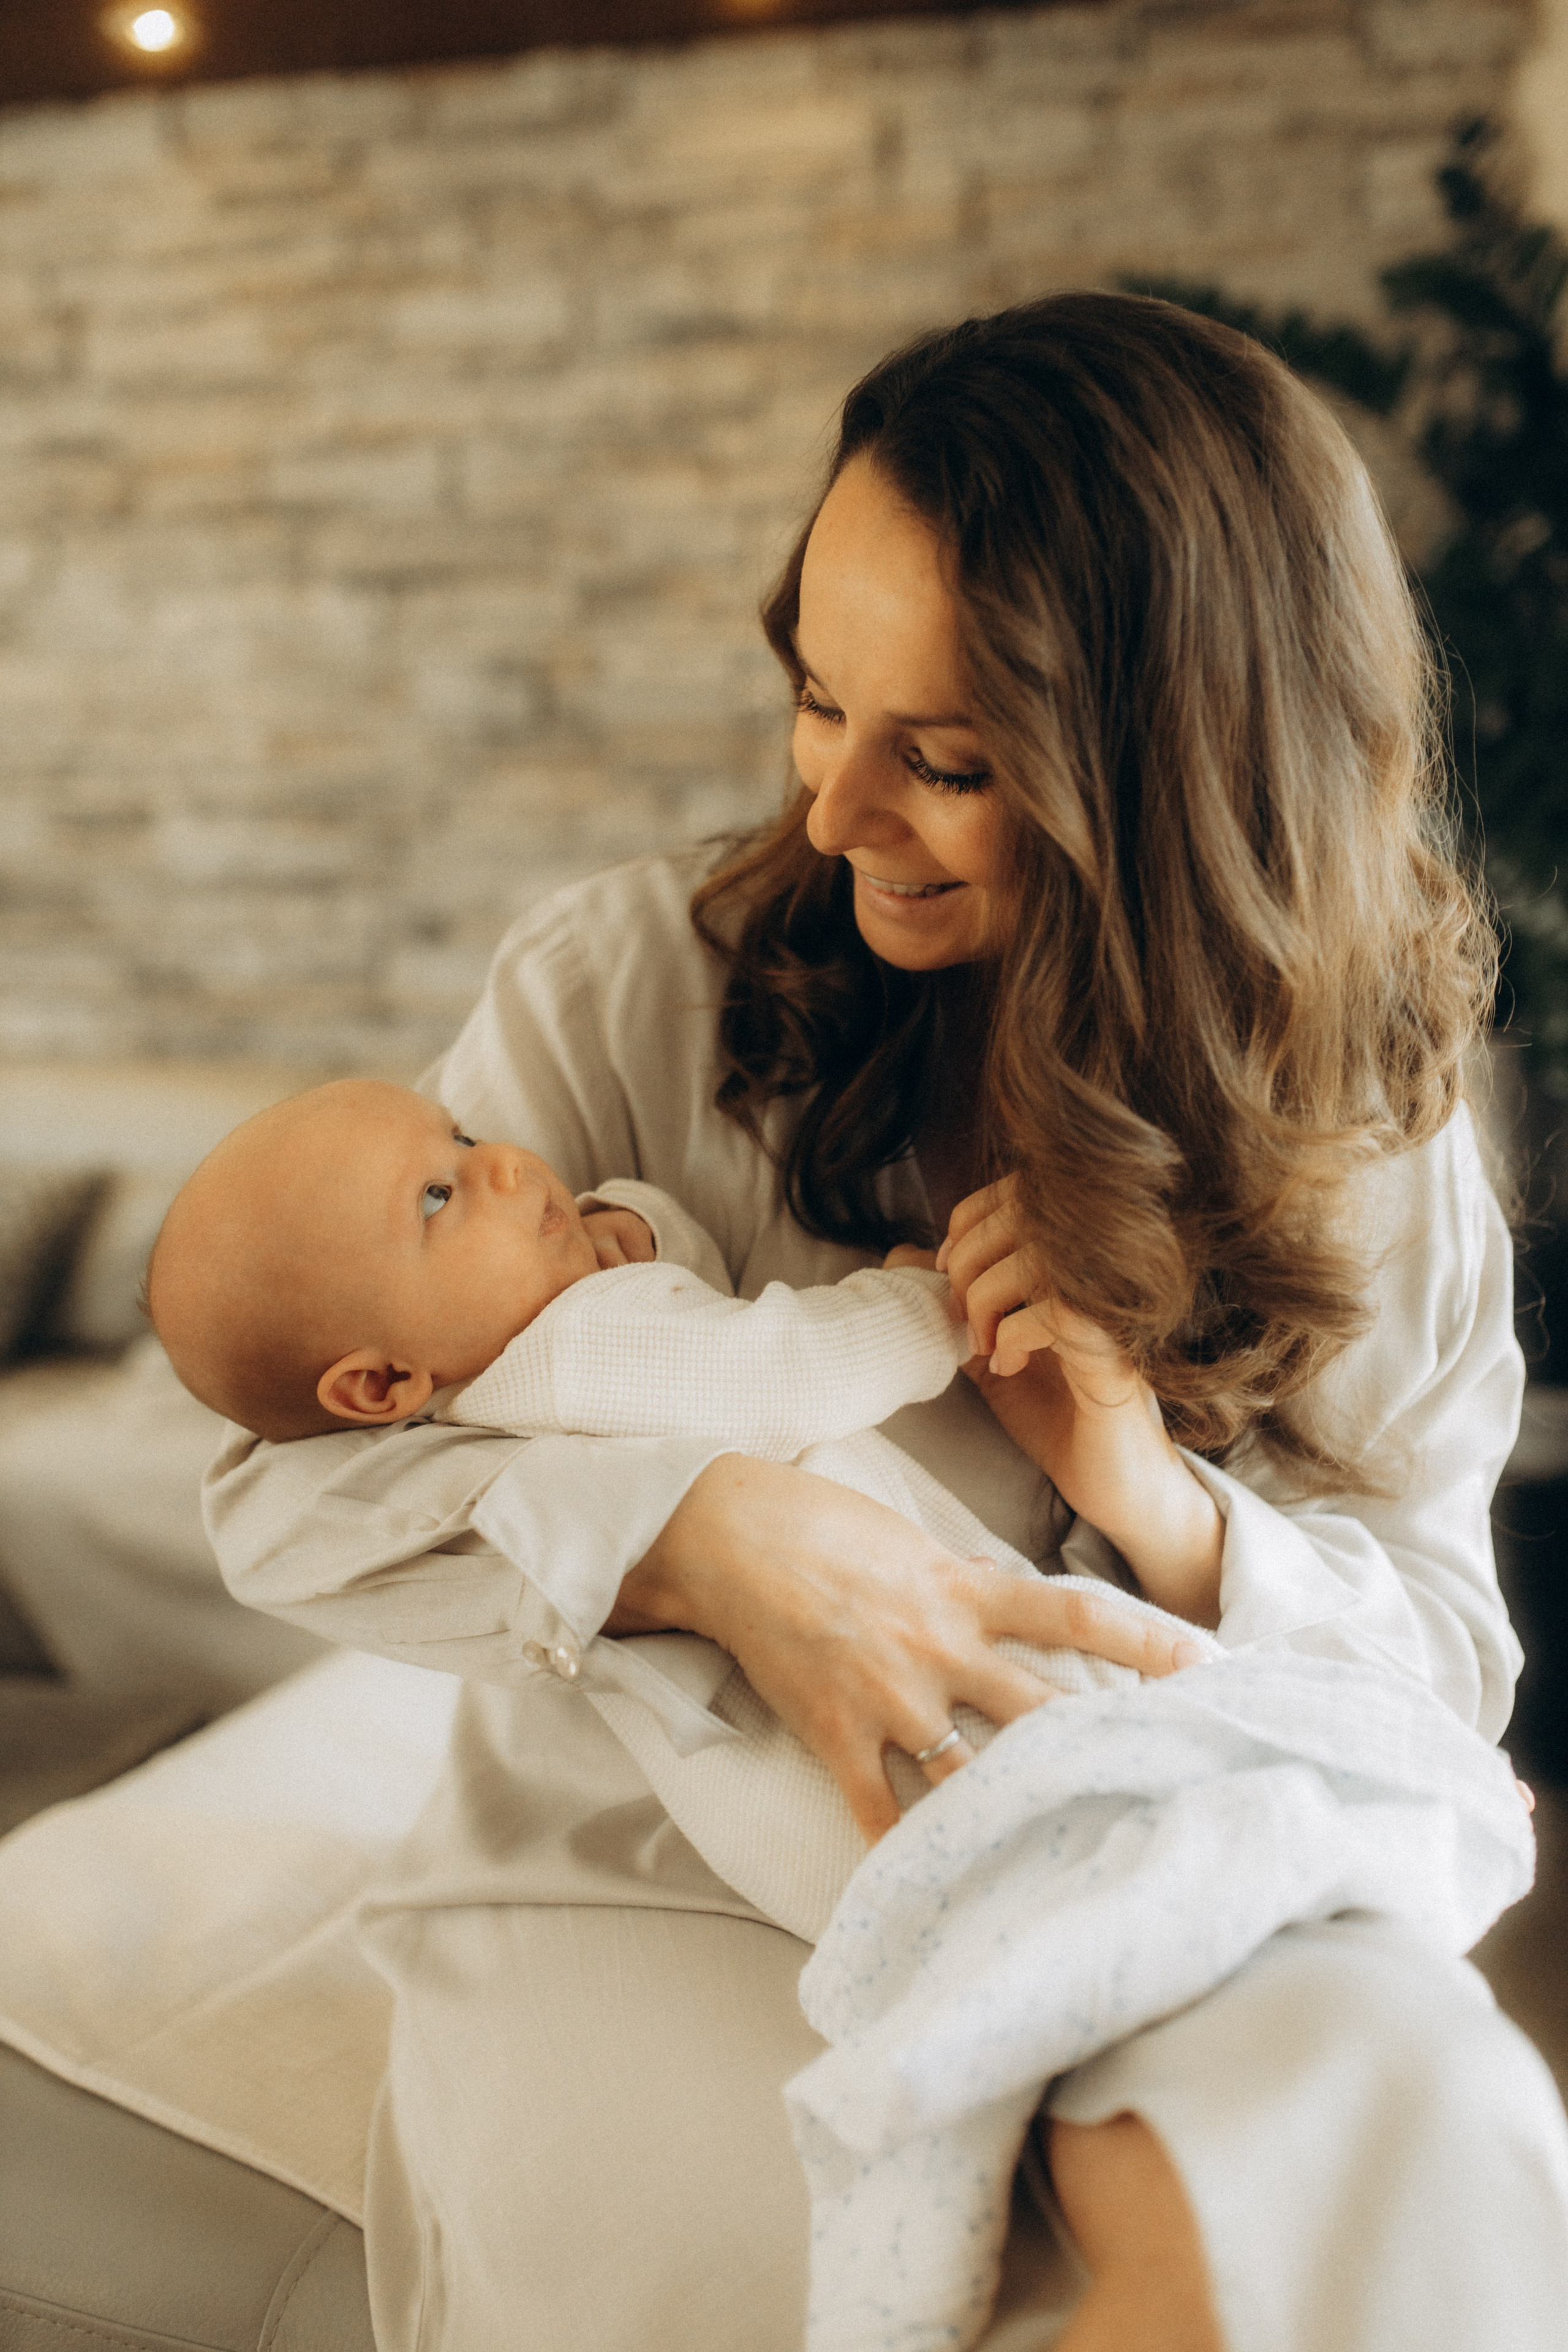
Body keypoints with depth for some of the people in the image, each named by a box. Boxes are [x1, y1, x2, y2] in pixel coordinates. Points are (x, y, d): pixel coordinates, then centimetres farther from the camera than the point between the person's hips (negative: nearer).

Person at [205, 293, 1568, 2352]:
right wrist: (699, 1534, -28)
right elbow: (288, 1489, -9)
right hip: (644, 1907, -2)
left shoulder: (1369, 1130, 0)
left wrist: (1169, 1508, -17)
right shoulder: (631, 987, -8)